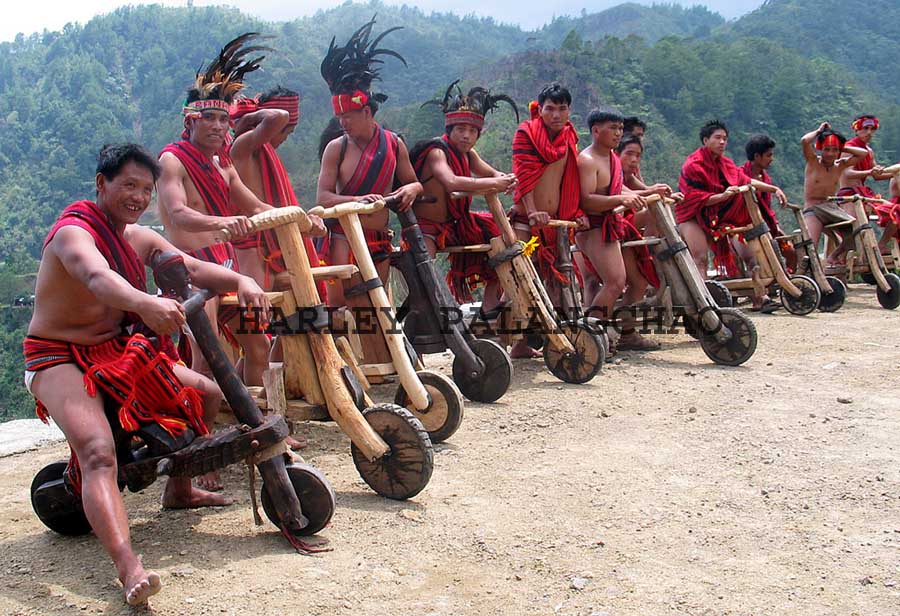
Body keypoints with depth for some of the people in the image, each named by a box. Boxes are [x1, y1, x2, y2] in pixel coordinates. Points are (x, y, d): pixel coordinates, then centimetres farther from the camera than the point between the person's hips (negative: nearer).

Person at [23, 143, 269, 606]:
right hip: (60, 359, -8)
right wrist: (147, 303, -63)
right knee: (99, 454, -31)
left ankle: (178, 491, 31)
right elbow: (97, 276, -42)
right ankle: (129, 569, -45)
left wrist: (240, 280, -29)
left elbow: (192, 268, -7)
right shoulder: (73, 232, -19)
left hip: (118, 353, 9)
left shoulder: (138, 238, 6)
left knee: (206, 393, 12)